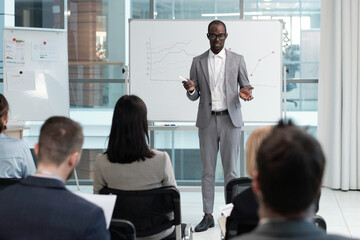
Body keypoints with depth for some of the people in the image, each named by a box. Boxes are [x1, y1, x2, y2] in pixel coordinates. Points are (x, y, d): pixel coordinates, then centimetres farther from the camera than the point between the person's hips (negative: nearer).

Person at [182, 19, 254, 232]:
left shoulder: (237, 60, 4)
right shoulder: (198, 62, 7)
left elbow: (246, 85, 9)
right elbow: (194, 96, 8)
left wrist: (244, 92, -14)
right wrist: (191, 89, -15)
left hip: (230, 119, -1)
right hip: (207, 120, 1)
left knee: (231, 169, 1)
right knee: (208, 171, 4)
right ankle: (208, 216, 10)